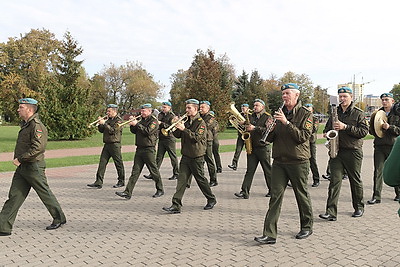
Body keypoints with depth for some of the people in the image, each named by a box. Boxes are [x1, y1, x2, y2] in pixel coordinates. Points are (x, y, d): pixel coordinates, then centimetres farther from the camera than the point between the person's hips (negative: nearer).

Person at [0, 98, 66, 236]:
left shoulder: (37, 126, -16)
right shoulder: (25, 125, 14)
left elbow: (38, 147, -26)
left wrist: (20, 159, -21)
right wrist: (18, 159, 14)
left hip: (34, 167, -9)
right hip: (22, 168, 9)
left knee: (45, 193, 5)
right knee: (14, 196, 6)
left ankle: (59, 218, 21)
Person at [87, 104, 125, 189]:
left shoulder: (119, 120, -7)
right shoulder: (108, 119, 16)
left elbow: (113, 130, -19)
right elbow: (101, 130, 16)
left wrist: (104, 123, -17)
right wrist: (100, 123, 1)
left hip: (115, 145, -7)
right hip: (107, 144, 7)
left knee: (118, 163, 3)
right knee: (102, 163, 1)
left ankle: (121, 181, 15)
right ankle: (98, 182, 2)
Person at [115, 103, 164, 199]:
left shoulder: (153, 120, -6)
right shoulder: (141, 120, 16)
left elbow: (148, 131, -20)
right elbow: (134, 131, 16)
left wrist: (137, 124, -18)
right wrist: (132, 123, 0)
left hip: (149, 149, -6)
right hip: (139, 148, 7)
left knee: (154, 171, 4)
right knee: (135, 171, 3)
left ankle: (160, 190, 20)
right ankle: (127, 192, 0)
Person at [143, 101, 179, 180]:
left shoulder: (172, 116, -7)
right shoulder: (160, 115, 13)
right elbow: (158, 126, 16)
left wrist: (161, 123, -22)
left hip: (170, 139, -6)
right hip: (161, 139, 6)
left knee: (173, 157, 3)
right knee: (159, 157, 5)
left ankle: (176, 174, 14)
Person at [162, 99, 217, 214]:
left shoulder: (201, 122, -9)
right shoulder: (187, 122, 12)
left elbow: (197, 137, -21)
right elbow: (177, 135, 11)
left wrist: (184, 129, -25)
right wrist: (177, 126, -7)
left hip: (197, 157, -6)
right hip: (185, 156, 6)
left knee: (201, 180, 7)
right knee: (181, 179, -1)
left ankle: (211, 200, 28)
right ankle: (176, 205, -2)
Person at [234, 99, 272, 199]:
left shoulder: (267, 117, -3)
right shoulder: (251, 117, 14)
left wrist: (255, 128, -24)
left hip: (263, 147, -4)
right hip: (252, 147, 4)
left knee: (267, 170, 6)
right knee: (250, 170, 1)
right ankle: (245, 192, -1)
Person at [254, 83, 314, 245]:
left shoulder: (305, 114, -2)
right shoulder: (279, 113, 13)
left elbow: (304, 136, -16)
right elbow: (270, 139, 13)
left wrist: (286, 123, -22)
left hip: (298, 161, -4)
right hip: (279, 161, 4)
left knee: (302, 195, 9)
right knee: (275, 195, -1)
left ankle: (307, 227, 30)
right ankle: (269, 234, 0)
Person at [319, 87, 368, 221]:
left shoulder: (358, 113, -1)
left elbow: (364, 131, -10)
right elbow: (327, 127, 25)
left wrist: (345, 127, -18)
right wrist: (327, 133, 2)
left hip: (353, 151, -3)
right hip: (336, 151, 3)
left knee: (355, 180, 10)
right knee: (335, 180, -5)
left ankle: (359, 207, 29)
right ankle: (331, 212, -7)